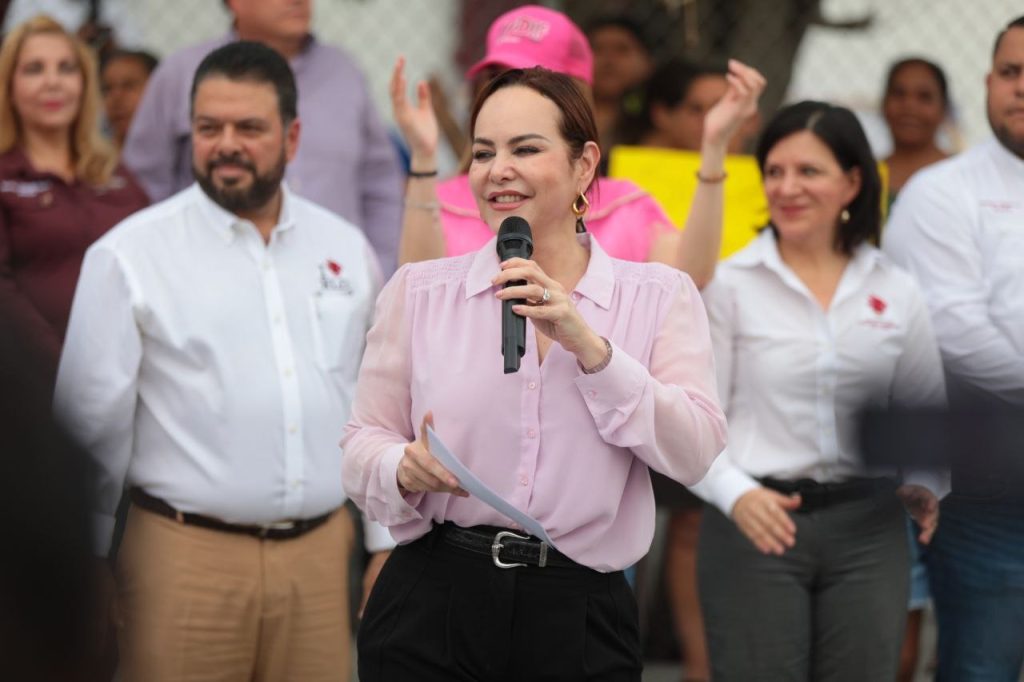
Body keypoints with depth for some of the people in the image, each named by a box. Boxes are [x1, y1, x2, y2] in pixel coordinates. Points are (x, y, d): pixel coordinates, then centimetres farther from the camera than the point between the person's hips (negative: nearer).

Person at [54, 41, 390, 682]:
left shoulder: (346, 248, 9)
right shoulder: (130, 255, -4)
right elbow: (93, 424, -2)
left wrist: (386, 545, 14)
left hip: (321, 553, 3)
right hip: (188, 557, -3)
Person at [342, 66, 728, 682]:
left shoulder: (660, 296, 4)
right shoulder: (419, 291, 5)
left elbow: (694, 453, -7)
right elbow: (365, 441, 5)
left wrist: (588, 346, -16)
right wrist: (405, 470, -17)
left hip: (580, 624, 0)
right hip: (432, 605, 0)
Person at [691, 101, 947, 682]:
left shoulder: (897, 292, 8)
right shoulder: (729, 287, -2)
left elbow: (930, 413, 16)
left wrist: (925, 483, -3)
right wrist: (735, 494, -22)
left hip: (868, 526, 3)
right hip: (756, 523, -3)